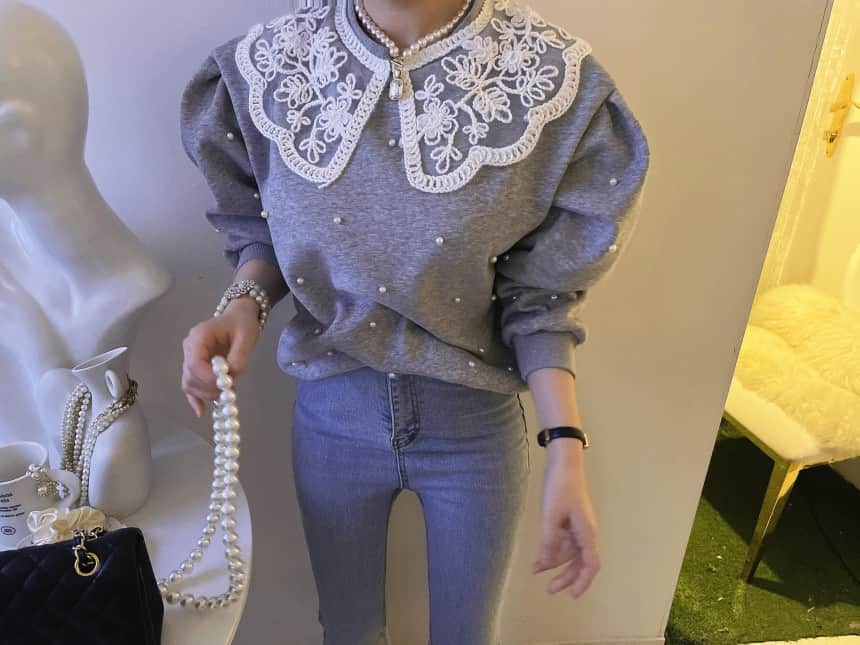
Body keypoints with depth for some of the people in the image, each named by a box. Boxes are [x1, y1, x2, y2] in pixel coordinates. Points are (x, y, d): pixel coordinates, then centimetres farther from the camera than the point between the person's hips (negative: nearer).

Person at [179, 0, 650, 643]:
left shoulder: (550, 76, -17)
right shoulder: (269, 64, -11)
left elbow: (539, 298, -11)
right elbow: (260, 228, 3)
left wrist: (567, 452, -18)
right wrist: (244, 302, -18)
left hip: (475, 426, -1)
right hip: (332, 414, 2)